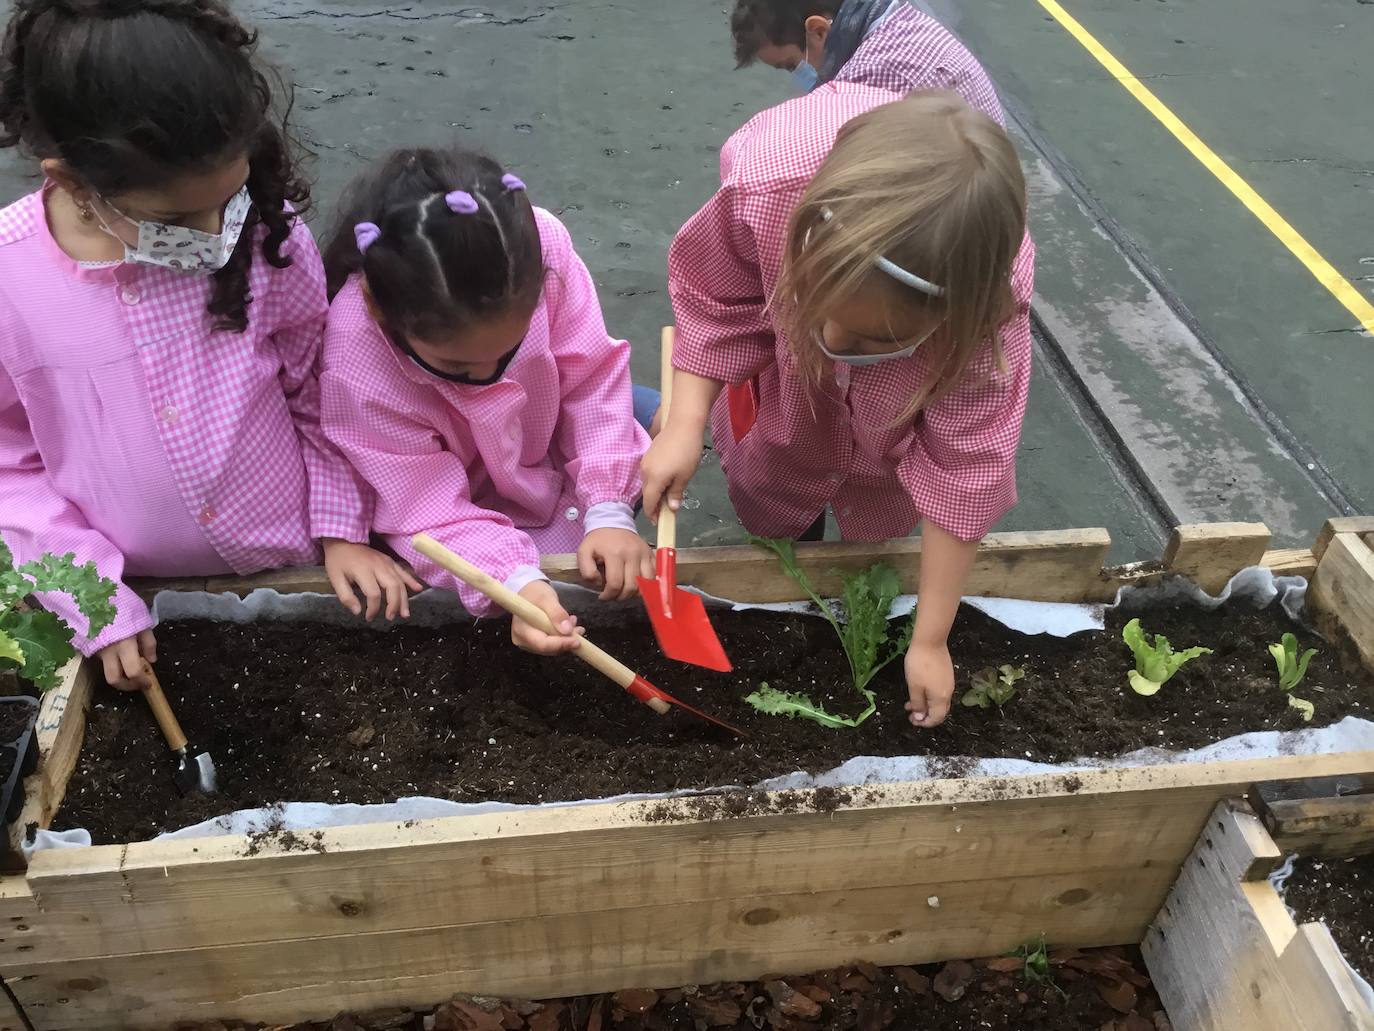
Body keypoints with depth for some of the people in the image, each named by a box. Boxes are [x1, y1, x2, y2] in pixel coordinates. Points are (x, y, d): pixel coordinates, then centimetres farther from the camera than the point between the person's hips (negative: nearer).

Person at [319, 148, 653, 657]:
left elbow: (591, 373, -20)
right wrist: (515, 581, -49)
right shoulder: (354, 369, -39)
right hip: (469, 504, -4)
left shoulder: (541, 245, -34)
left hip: (553, 440, 4)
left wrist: (609, 511, -28)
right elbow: (426, 511, -31)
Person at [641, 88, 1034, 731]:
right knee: (767, 508, 20)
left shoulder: (988, 305, -45)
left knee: (879, 528, 15)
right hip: (786, 376, 2)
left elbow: (964, 469, -33)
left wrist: (930, 643, -26)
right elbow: (713, 292, -22)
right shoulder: (764, 181, -46)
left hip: (900, 405, -1)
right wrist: (685, 423, -31)